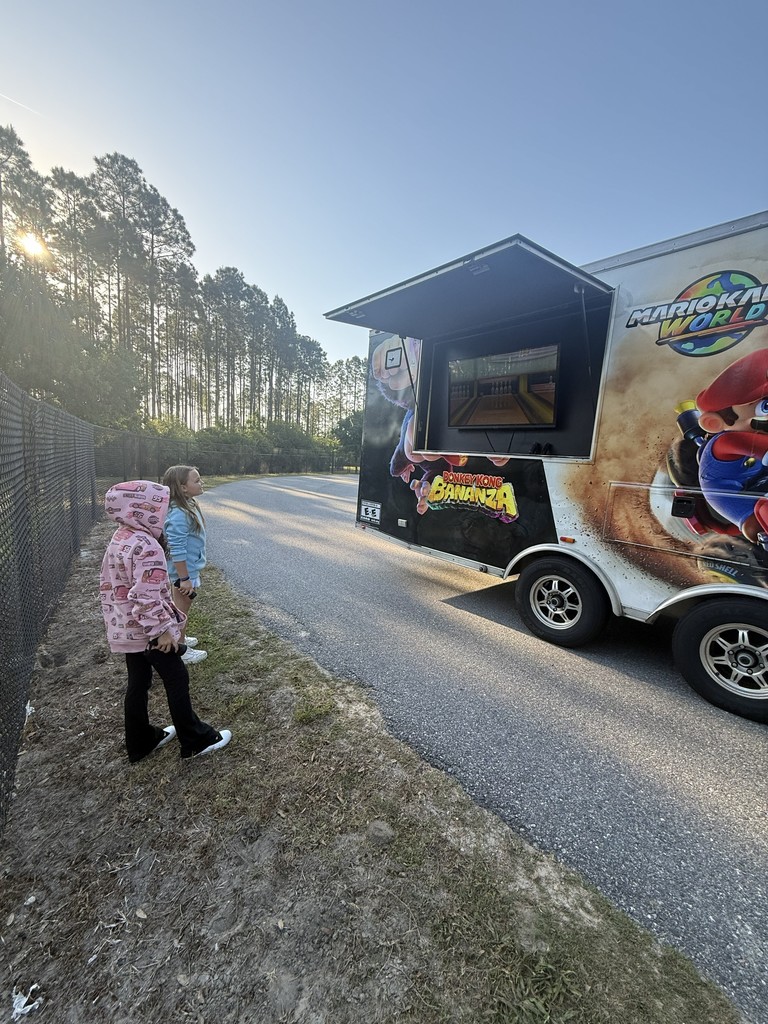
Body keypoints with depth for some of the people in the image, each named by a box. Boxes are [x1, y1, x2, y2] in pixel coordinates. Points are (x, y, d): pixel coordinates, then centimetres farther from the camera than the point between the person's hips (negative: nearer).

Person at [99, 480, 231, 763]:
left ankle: (140, 742, 35)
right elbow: (147, 597, -28)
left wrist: (115, 618, 21)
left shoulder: (119, 540, 5)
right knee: (177, 680, 4)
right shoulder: (147, 547, -25)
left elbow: (107, 584, 13)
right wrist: (164, 629, -20)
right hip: (148, 630, -9)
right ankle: (195, 740, 18)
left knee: (137, 683, 20)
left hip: (124, 629, 9)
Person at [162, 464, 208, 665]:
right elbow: (177, 550, -28)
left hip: (191, 568, 9)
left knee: (182, 607, 25)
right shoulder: (179, 514, -28)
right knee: (181, 609, 7)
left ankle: (180, 638, 44)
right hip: (184, 571, -9)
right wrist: (184, 578, -24)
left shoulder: (189, 506, 2)